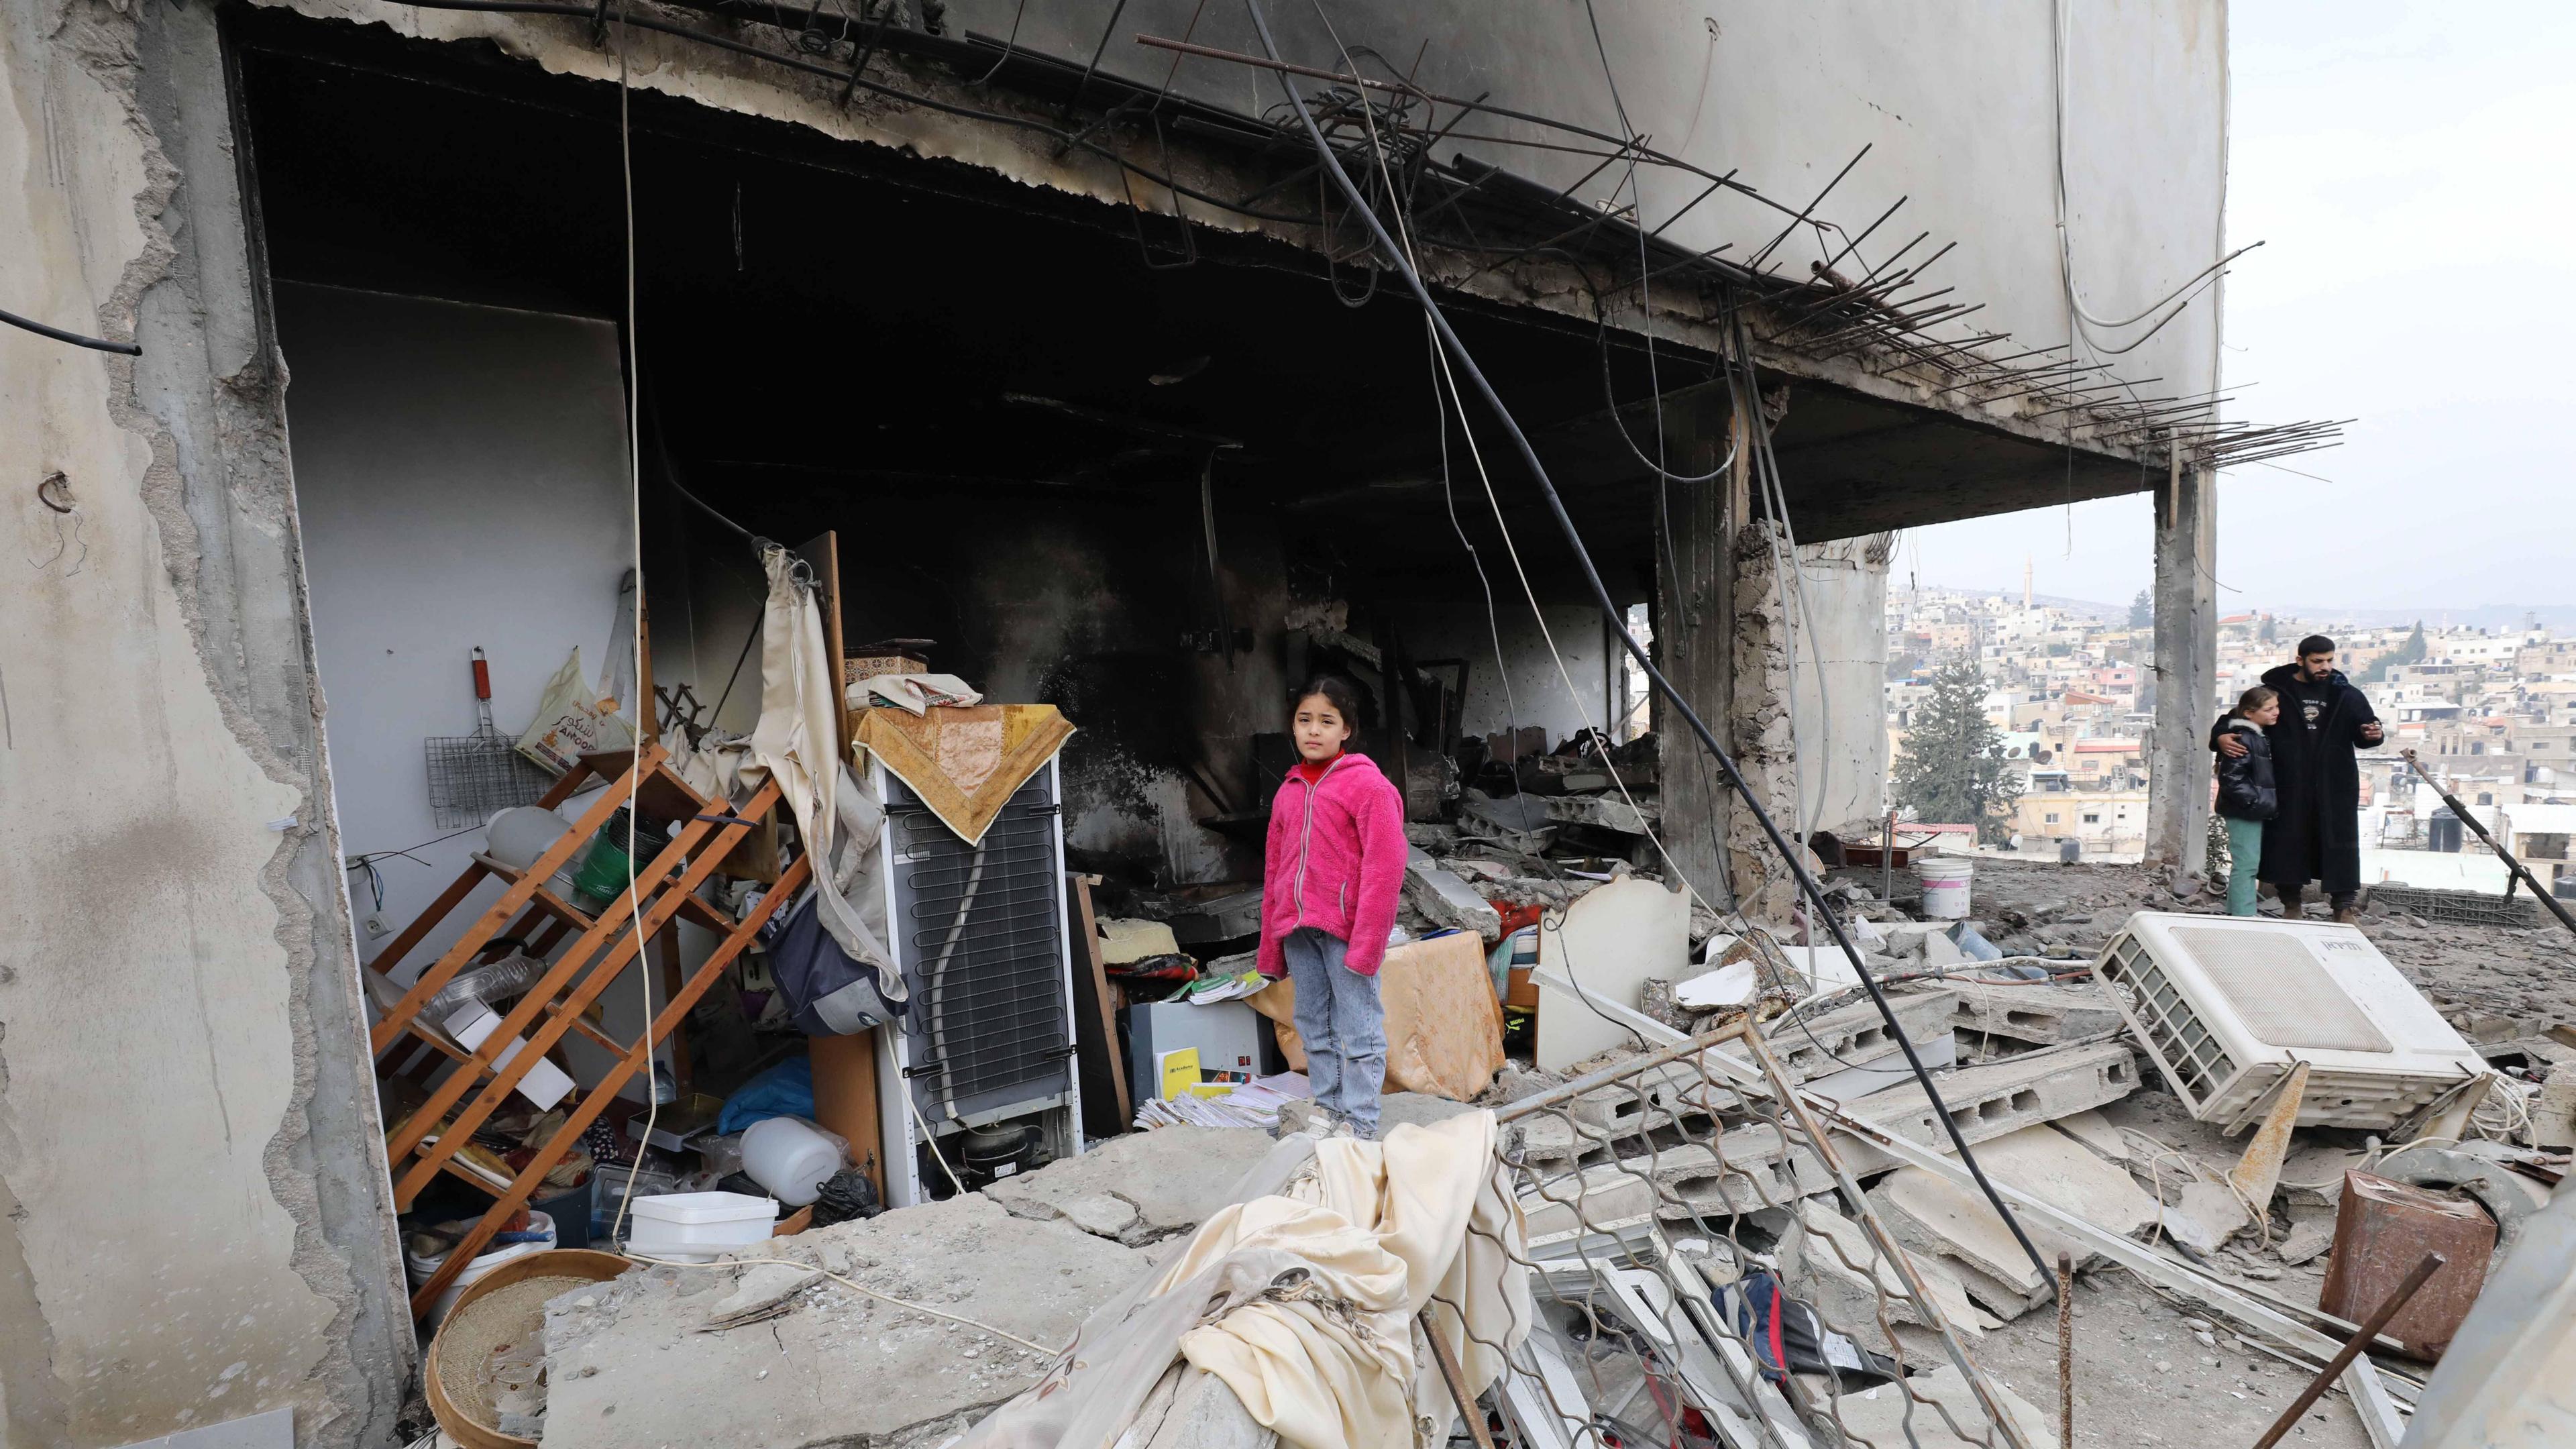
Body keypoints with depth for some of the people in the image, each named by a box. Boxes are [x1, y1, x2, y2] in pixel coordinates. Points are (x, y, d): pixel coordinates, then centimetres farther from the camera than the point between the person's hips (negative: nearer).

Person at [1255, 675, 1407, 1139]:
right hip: (1297, 931, 7)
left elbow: (1385, 867, -13)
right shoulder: (1288, 792, 13)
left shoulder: (1368, 784, -8)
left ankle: (1361, 1126, 13)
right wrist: (1271, 946, 15)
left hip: (1345, 930, -7)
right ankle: (1327, 1112, 31)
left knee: (1359, 1033, 2)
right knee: (1315, 1030, 17)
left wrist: (1367, 942, -18)